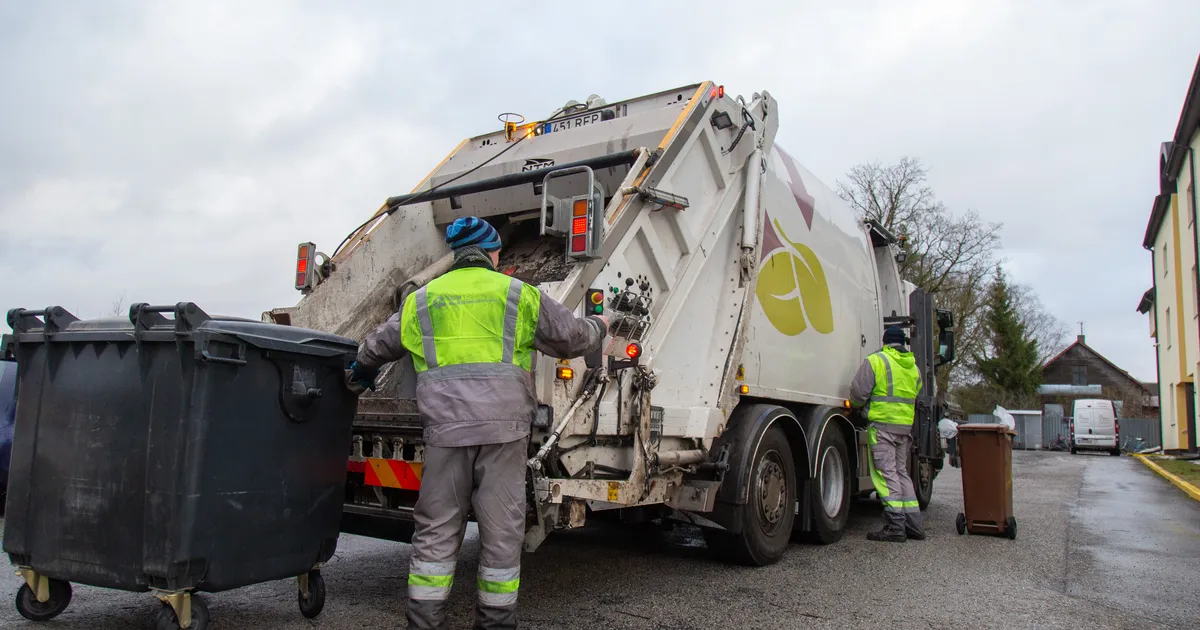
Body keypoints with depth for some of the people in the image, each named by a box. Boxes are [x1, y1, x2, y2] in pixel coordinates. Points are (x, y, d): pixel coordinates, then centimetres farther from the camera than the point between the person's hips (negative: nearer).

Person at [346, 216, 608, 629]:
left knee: (435, 534, 10)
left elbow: (376, 347, 26)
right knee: (501, 535, 7)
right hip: (503, 428, -2)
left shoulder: (421, 301, 15)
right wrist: (599, 327, 33)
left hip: (445, 429, 2)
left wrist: (359, 375, 47)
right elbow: (572, 337, 11)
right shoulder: (520, 296, 7)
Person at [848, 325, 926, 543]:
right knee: (901, 472, 15)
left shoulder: (876, 361, -6)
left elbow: (858, 392, -9)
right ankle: (913, 524, 17)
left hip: (882, 424, -7)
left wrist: (857, 405, 12)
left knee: (886, 473, -5)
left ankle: (895, 526, -8)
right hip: (906, 427, 7)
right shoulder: (913, 366, 16)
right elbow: (916, 398, 20)